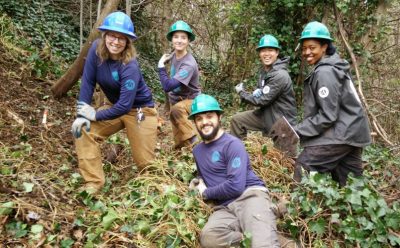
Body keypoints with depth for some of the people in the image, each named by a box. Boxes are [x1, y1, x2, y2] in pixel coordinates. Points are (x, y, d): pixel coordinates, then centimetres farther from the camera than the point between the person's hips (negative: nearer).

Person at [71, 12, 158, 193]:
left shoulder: (129, 67, -31)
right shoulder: (96, 49, -16)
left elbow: (125, 105, -32)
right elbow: (88, 82, -12)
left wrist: (96, 115, -22)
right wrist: (82, 114, -17)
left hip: (140, 110, -5)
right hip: (115, 106, 6)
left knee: (145, 162, -1)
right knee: (83, 130, -13)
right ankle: (93, 182, -4)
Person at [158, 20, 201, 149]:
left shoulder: (189, 64, -32)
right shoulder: (175, 54, -9)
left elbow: (168, 86, -38)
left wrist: (161, 66, -26)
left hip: (189, 100, -7)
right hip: (175, 98, 7)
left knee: (176, 110, -41)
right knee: (179, 141, 13)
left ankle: (193, 139, -26)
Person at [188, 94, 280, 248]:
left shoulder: (232, 144, -4)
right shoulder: (197, 150, 20)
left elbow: (236, 185, -14)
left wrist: (205, 193, -1)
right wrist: (196, 183, 14)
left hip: (250, 196, -7)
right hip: (225, 207, 7)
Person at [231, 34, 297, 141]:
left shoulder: (280, 76, -26)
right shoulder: (264, 70, 3)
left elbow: (262, 100, -24)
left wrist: (241, 92, -10)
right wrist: (256, 93, -14)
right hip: (266, 114, 9)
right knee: (237, 119, 4)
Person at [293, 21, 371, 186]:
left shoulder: (324, 73, -18)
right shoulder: (329, 67, 12)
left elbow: (328, 116, -21)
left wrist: (297, 131, -18)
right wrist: (302, 128, 9)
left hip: (342, 132, -10)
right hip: (351, 131, 10)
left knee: (304, 165, -9)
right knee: (349, 182, 16)